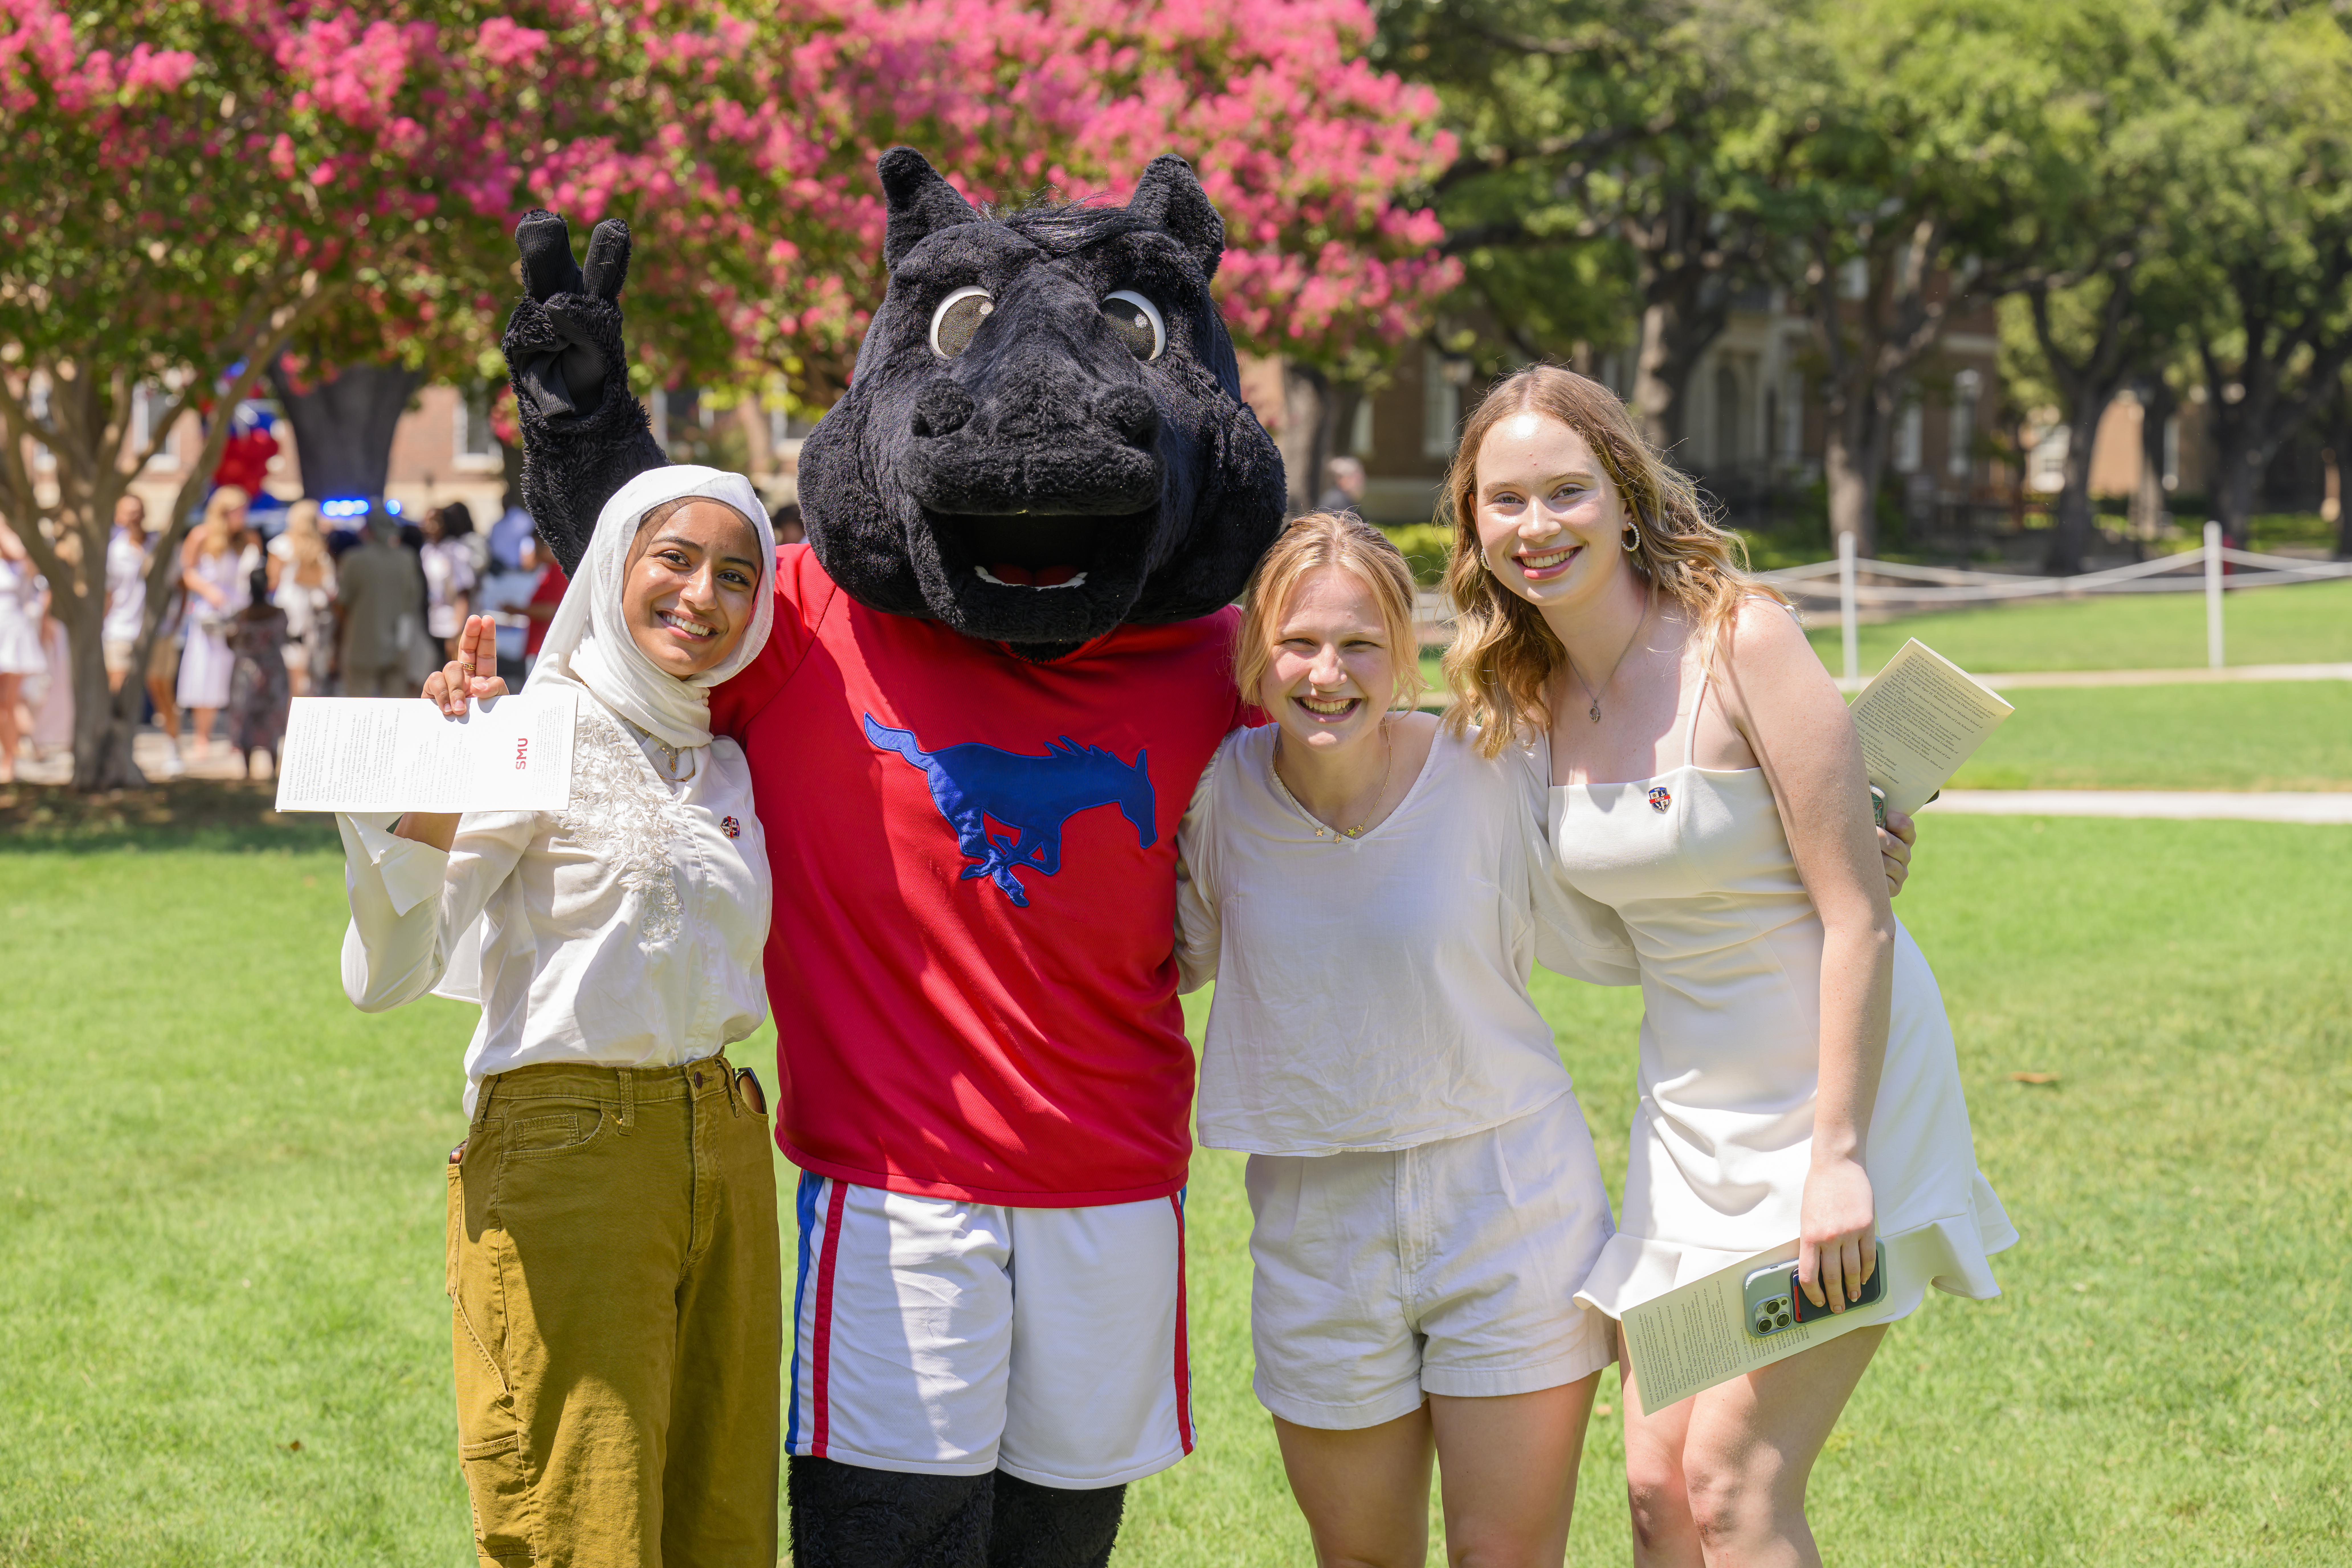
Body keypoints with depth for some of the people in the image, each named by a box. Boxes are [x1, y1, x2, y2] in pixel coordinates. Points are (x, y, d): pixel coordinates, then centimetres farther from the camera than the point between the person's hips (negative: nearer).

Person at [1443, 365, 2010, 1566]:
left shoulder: (1742, 640, -17)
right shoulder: (1537, 693, 2)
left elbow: (1858, 916, -19)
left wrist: (1838, 1155, -21)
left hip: (1840, 1080, -7)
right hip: (1691, 1106, 7)